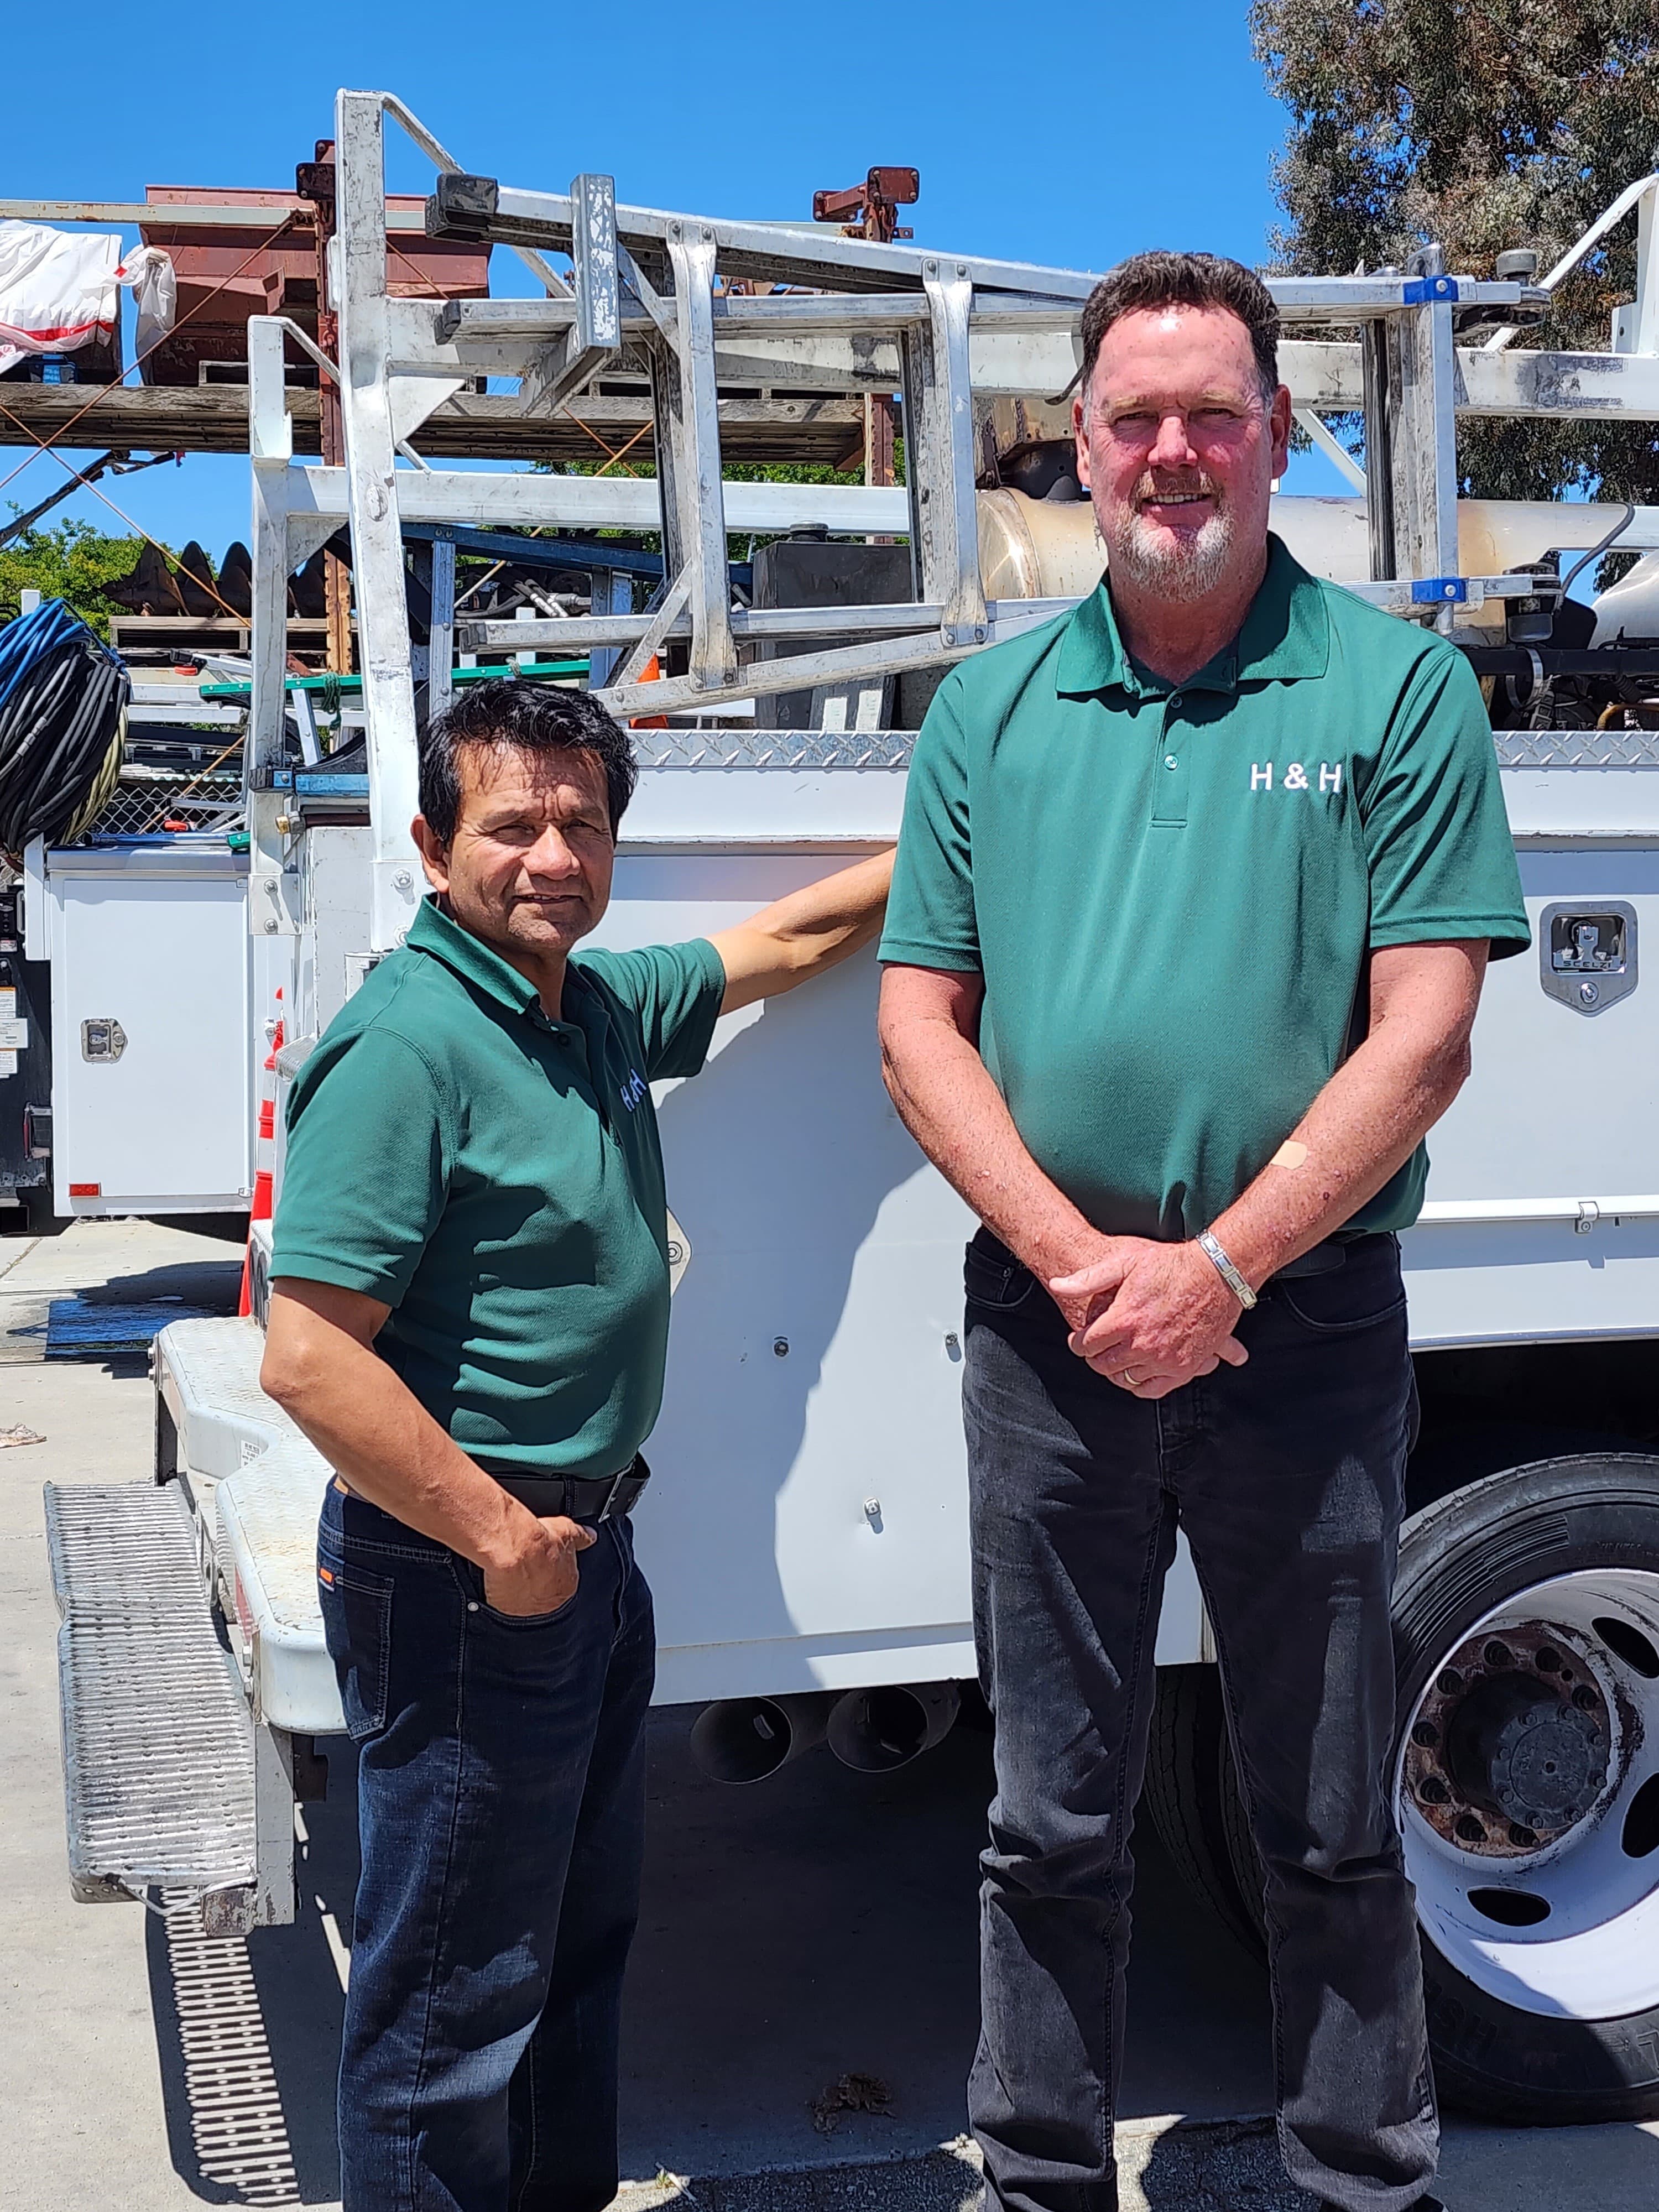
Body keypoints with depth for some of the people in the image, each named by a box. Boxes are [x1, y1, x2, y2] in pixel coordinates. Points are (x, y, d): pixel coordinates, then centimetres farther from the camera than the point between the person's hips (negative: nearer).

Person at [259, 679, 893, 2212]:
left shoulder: (604, 1006, 6)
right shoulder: (407, 1047, -20)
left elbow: (781, 943, 25)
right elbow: (310, 1359, -25)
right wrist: (499, 1536, -21)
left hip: (585, 1547, 9)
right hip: (463, 1574, -9)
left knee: (581, 1939, 24)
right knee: (456, 1992, 5)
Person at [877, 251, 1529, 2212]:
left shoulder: (1393, 688, 0)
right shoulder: (992, 707, 8)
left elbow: (1421, 1038, -7)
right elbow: (920, 1030, 4)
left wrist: (1217, 1269, -14)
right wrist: (1078, 1261, -9)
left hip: (1305, 1322, -2)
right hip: (1047, 1329, 3)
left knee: (1329, 1827, 11)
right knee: (1053, 1821, 14)